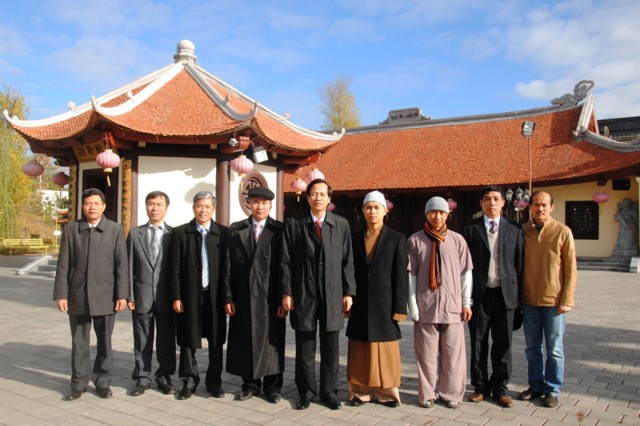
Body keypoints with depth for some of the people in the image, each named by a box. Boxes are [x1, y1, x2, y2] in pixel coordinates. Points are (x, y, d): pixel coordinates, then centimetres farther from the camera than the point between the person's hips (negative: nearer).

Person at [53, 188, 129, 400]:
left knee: (104, 342, 10)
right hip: (77, 296, 1)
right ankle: (79, 383, 23)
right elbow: (63, 265, 2)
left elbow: (121, 264, -3)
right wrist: (61, 294, -3)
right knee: (79, 343, 10)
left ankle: (103, 382, 24)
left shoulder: (115, 230, 0)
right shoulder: (70, 229, 3)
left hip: (105, 296, -1)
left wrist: (122, 294, -7)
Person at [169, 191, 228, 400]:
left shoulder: (223, 233, 2)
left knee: (216, 341, 9)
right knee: (188, 340, 9)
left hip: (215, 295, 1)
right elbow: (175, 268, -1)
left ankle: (214, 381, 23)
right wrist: (176, 297, -5)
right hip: (189, 295, 0)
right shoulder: (180, 233, 1)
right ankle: (189, 381, 24)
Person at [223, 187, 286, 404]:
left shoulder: (280, 230, 0)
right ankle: (251, 383, 24)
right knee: (246, 341, 9)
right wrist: (228, 297, -1)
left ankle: (272, 385, 21)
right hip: (243, 297, 2)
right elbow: (228, 266, 4)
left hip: (270, 298, -2)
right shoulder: (236, 230, 7)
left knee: (271, 341, 7)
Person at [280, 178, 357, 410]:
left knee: (330, 347, 9)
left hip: (333, 295, 1)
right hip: (303, 294, -1)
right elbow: (286, 261, 1)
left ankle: (328, 391, 23)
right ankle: (306, 391, 23)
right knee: (305, 346, 8)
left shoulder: (341, 224, 6)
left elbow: (347, 261, 5)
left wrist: (348, 292, 0)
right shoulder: (294, 224, 2)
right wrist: (286, 293, -5)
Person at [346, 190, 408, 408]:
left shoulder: (396, 238, 1)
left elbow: (401, 276, -3)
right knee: (360, 351, 7)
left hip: (385, 303, -2)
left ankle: (387, 392, 18)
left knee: (385, 351, 5)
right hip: (360, 304, 2)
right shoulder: (355, 237, 8)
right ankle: (361, 391, 18)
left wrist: (399, 308, -7)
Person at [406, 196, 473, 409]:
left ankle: (451, 393, 21)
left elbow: (466, 272, 6)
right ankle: (427, 394, 19)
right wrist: (412, 306, -2)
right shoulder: (415, 240, 0)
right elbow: (411, 274, 1)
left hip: (452, 305, 1)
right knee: (426, 353, 6)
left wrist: (466, 302, 4)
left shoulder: (457, 240, 3)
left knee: (453, 353, 5)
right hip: (425, 306, -1)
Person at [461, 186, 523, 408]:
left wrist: (519, 295, -1)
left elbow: (519, 264, 5)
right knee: (478, 344, 8)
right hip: (479, 294, -1)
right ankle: (480, 387, 22)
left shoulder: (514, 230, 7)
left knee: (503, 345, 9)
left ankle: (499, 388, 22)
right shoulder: (470, 229, 2)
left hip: (505, 294, 1)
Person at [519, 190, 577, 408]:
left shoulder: (563, 232, -4)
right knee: (532, 348, 12)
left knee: (554, 349, 7)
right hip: (529, 301, 3)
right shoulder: (522, 231, 2)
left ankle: (552, 390, 21)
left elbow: (570, 268, -4)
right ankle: (536, 386, 27)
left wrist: (566, 300, -8)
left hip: (554, 301, -3)